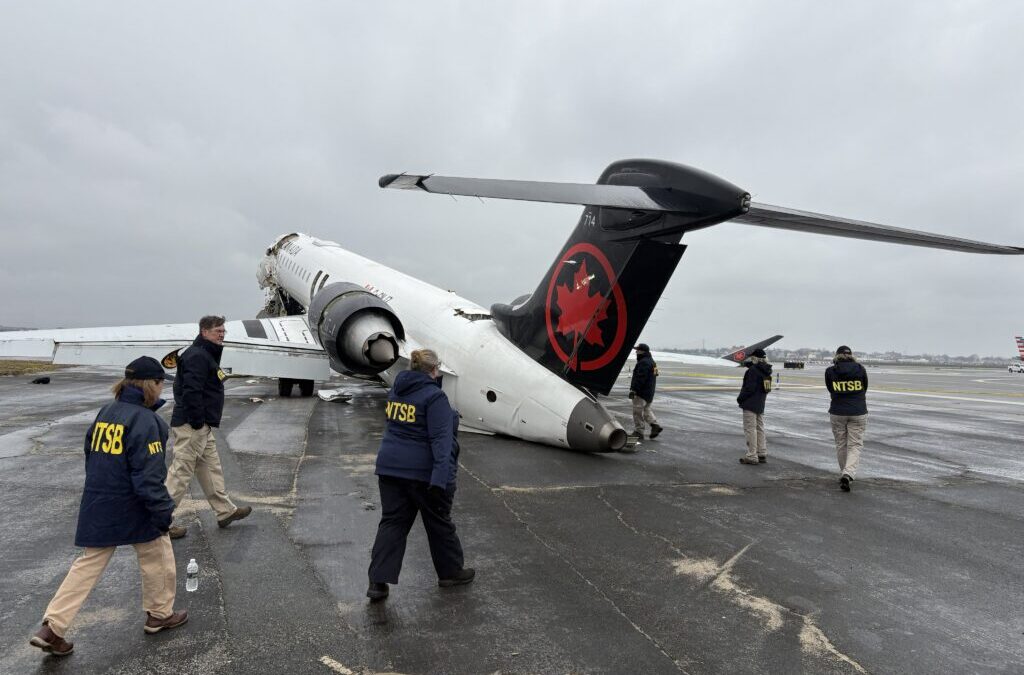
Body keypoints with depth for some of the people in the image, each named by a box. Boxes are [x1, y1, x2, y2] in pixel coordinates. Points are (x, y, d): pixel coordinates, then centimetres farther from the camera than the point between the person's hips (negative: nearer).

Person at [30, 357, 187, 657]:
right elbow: (148, 476, -22)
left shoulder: (105, 413, 5)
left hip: (97, 507, 7)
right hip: (133, 508, -7)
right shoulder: (144, 420, -20)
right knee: (158, 558, 13)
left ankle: (52, 628, 13)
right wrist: (163, 511, -15)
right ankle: (160, 614, 28)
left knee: (89, 564, 16)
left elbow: (92, 458, 15)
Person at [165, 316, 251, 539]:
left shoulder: (207, 355, 18)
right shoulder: (196, 356, -16)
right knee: (180, 472, -3)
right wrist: (198, 422, -22)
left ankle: (225, 511, 27)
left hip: (202, 427, 11)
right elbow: (191, 392, -25)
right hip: (191, 427, -11)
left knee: (211, 468, 16)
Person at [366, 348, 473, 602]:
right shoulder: (434, 396, -16)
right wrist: (440, 477, -28)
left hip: (390, 467, 6)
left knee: (392, 522, 11)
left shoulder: (396, 390, 7)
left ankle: (378, 581, 7)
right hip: (424, 472, -6)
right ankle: (450, 572, 29)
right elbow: (440, 438, -23)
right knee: (439, 523, 12)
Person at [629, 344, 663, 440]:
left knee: (638, 411, -4)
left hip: (641, 392, -11)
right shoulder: (651, 362, 17)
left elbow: (640, 378, -24)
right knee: (646, 410, 20)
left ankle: (638, 431, -1)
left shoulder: (644, 362, -18)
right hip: (649, 392, 11)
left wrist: (633, 390, -22)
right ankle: (655, 425, 10)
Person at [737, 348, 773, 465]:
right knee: (760, 429, 15)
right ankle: (762, 454, 21)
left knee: (750, 429, -5)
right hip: (761, 405, 9)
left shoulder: (753, 370, -17)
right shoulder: (766, 372, 12)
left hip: (750, 405, -9)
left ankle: (751, 456, -4)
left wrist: (740, 398, -10)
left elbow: (749, 388, -21)